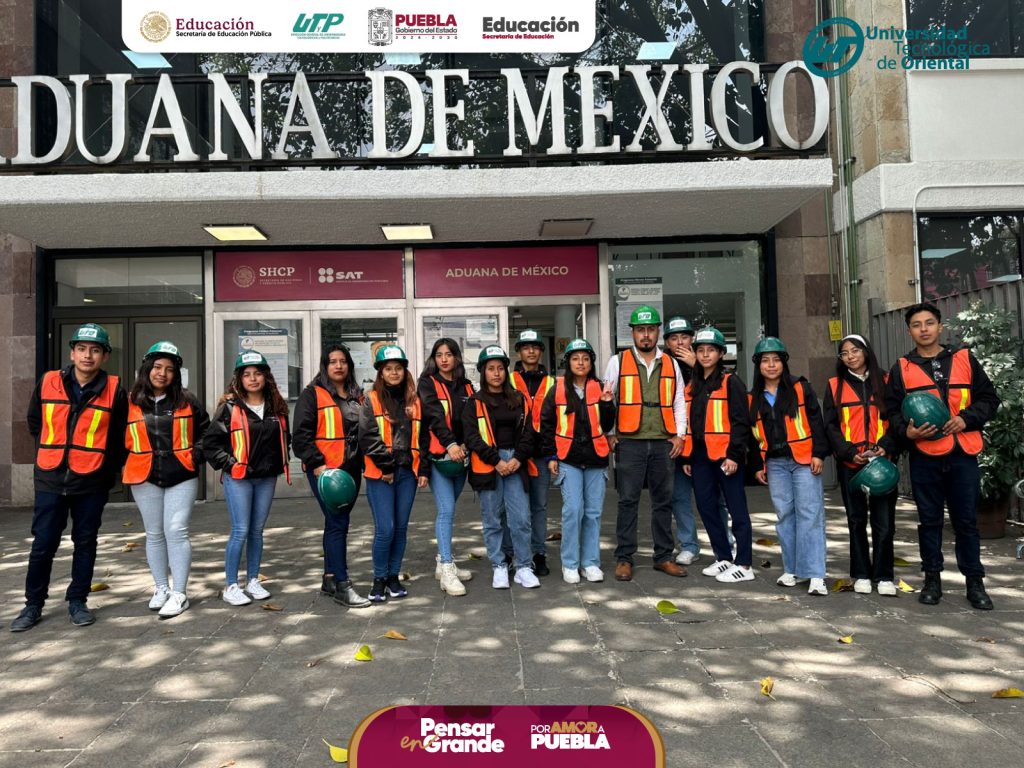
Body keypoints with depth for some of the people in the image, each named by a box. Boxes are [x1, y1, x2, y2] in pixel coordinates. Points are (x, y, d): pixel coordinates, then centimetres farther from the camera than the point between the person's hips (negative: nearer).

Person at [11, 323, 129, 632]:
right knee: (43, 545, 7)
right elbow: (34, 422, 16)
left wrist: (109, 471, 4)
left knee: (85, 543, 10)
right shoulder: (48, 383, 0)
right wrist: (52, 451, 13)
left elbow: (120, 437, 3)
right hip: (50, 481, 1)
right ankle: (33, 604, 23)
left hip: (92, 483, -1)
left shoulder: (114, 390, -5)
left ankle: (77, 601, 23)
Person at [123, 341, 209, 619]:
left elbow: (204, 430, 10)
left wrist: (196, 455, -1)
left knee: (176, 531, -6)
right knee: (154, 533, 12)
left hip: (182, 476, -1)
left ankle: (179, 593, 2)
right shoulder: (130, 403, 1)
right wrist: (128, 463, 3)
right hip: (145, 479, 2)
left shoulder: (187, 400, 2)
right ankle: (161, 588, 25)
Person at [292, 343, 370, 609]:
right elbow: (302, 434, -9)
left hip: (351, 468, 6)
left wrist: (363, 461, 14)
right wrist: (317, 464, -16)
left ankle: (330, 578, 23)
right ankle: (342, 585, -4)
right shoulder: (313, 394, -3)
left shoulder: (357, 395, 16)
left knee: (337, 523, 13)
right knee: (337, 524, -9)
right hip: (325, 470, -6)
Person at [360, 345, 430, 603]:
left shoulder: (415, 402, 13)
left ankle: (394, 577, 22)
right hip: (380, 475, -4)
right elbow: (367, 437, -7)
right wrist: (386, 465, -11)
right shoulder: (372, 401, 1)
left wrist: (423, 470, 6)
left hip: (407, 473, 4)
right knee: (385, 529, -8)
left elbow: (423, 438, 13)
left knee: (401, 528, 8)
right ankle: (379, 580, 9)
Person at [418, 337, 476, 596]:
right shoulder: (427, 383, 1)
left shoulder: (466, 387, 15)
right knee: (446, 510, -11)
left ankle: (443, 562, 23)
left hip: (461, 455, 5)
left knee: (449, 510, 12)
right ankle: (447, 571, -9)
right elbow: (433, 415, -13)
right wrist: (450, 444, -25)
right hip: (438, 455, -5)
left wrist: (465, 445, -10)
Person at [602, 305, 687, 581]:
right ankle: (624, 558, 8)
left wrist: (679, 434, 5)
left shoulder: (670, 364, 13)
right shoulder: (618, 361, 5)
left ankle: (664, 556, 19)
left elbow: (679, 401, 15)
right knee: (628, 501, 0)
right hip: (630, 442, -3)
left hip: (663, 442, 3)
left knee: (663, 500, 9)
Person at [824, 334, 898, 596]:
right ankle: (861, 575, 17)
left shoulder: (884, 381, 8)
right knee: (856, 520, 7)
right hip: (850, 463, 0)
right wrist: (850, 452, -10)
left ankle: (884, 577, 9)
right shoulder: (835, 386, 8)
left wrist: (886, 447, -12)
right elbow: (831, 425, 3)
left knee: (884, 521, -2)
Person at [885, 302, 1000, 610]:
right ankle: (932, 579, 21)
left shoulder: (965, 360, 7)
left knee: (966, 520, 7)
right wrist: (907, 431, -13)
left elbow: (989, 398, 8)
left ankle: (975, 582, 20)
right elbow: (892, 410, 5)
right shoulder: (902, 369, 6)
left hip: (963, 454, 0)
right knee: (929, 520, 9)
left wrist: (966, 419, -9)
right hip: (924, 457, 0)